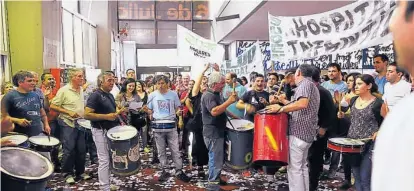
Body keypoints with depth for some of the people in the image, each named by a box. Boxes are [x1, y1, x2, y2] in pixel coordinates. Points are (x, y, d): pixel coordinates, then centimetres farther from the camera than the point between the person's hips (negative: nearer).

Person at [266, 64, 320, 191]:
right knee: (302, 166, 18)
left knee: (294, 168, -6)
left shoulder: (304, 83, -11)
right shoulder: (311, 85, 20)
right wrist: (284, 102, 28)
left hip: (299, 132, -10)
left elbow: (302, 104, -30)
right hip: (307, 132, 11)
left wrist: (280, 109, -26)